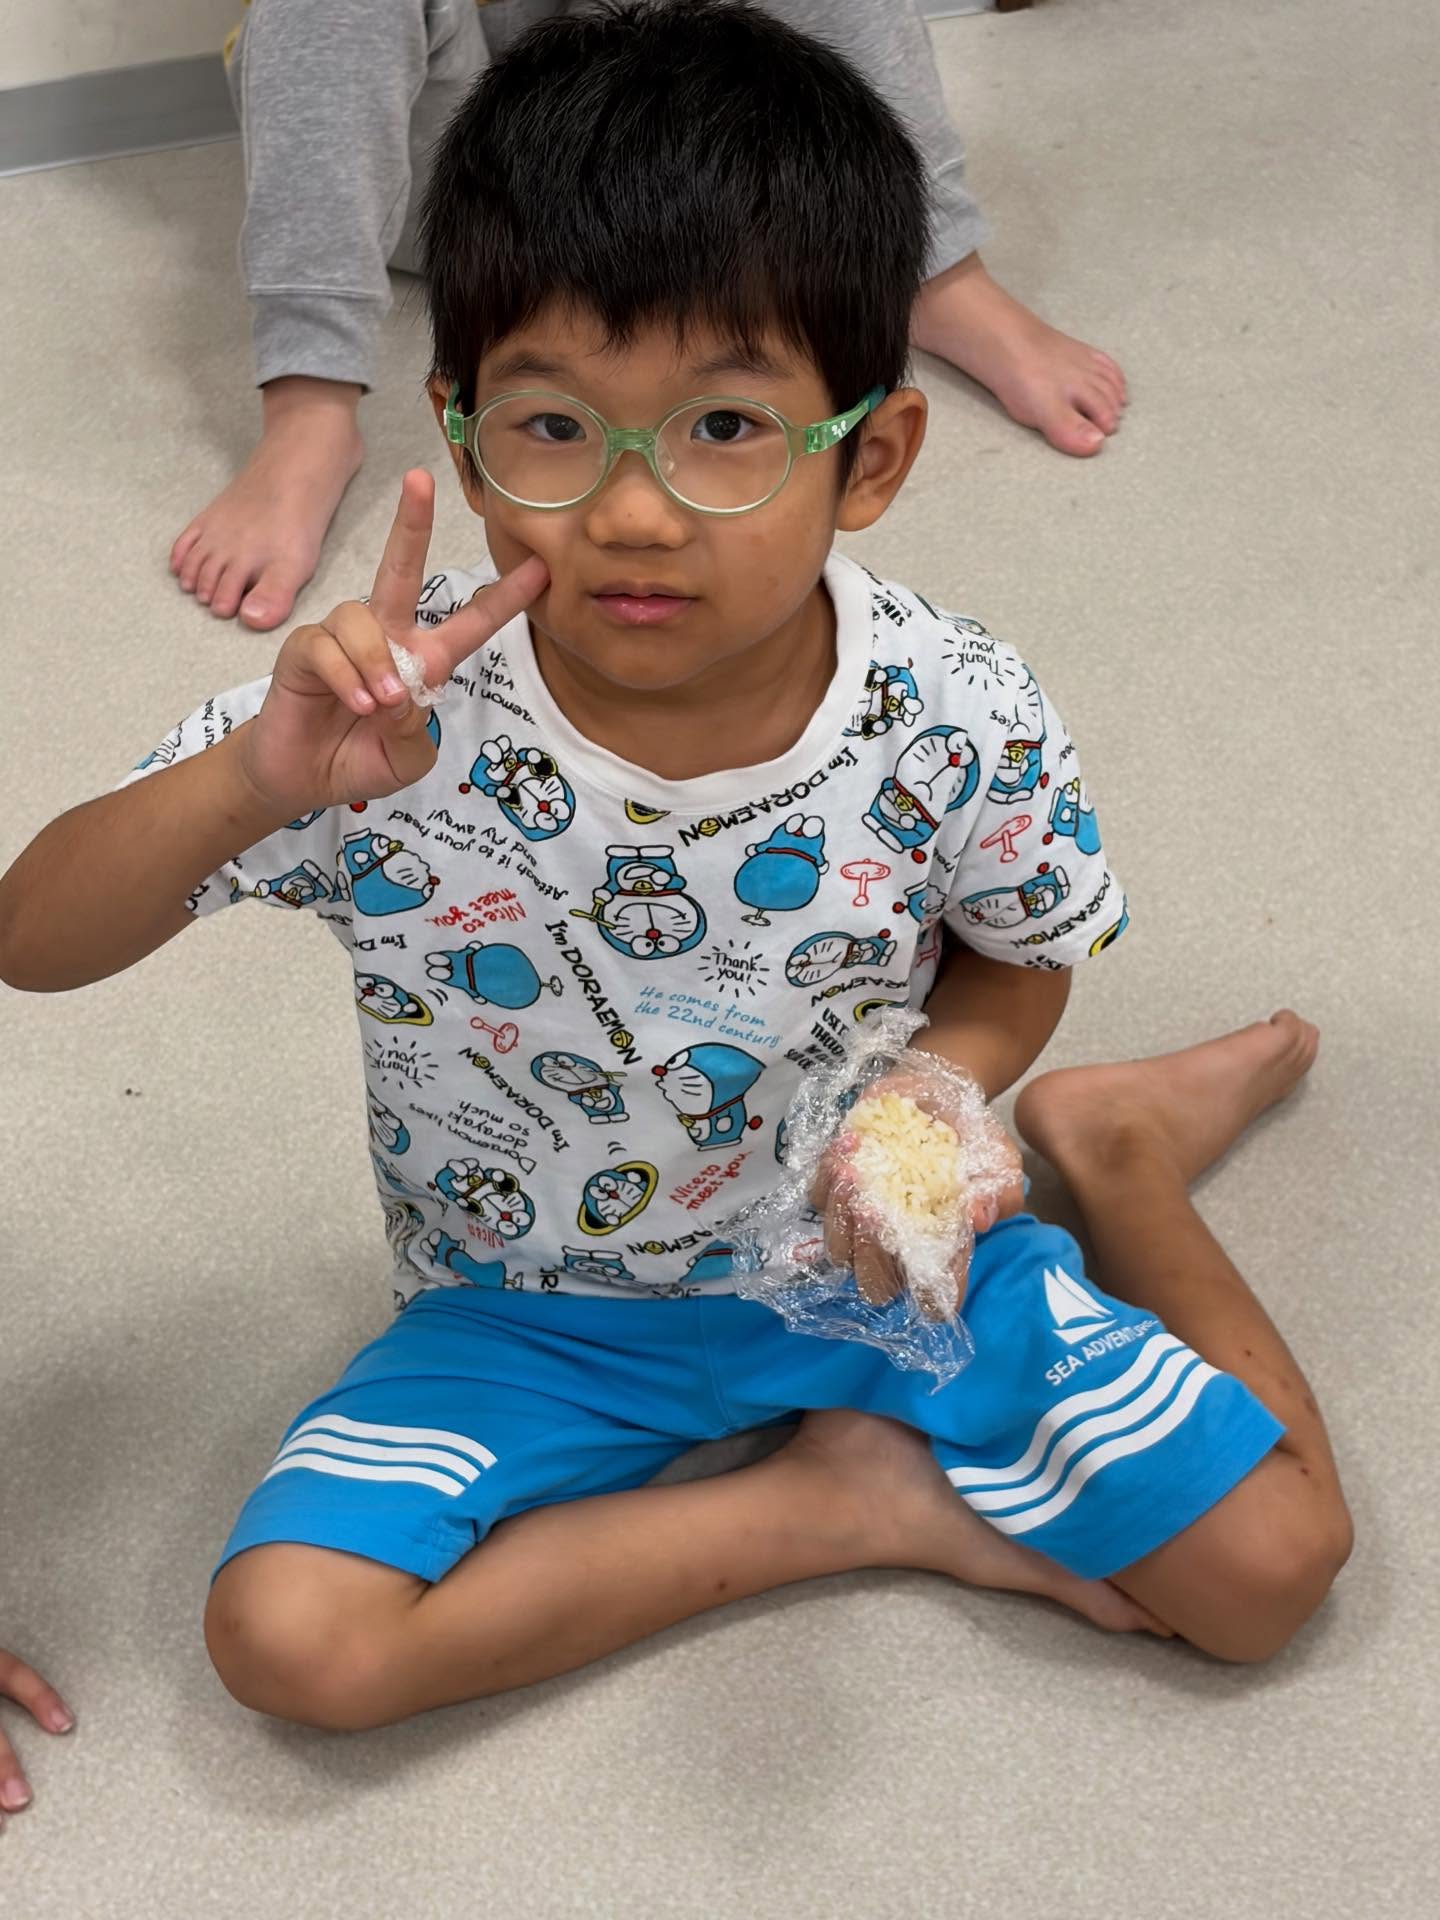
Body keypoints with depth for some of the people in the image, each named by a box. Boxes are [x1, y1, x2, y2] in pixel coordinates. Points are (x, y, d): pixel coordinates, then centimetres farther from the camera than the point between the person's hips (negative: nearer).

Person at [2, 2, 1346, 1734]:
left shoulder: (957, 728, -21)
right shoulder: (395, 711, -25)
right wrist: (252, 783, -41)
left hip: (871, 1256, 0)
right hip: (532, 1309, 1)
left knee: (1273, 1564, -6)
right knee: (292, 1638, -21)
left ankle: (1108, 1142, 18)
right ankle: (838, 1501, -5)